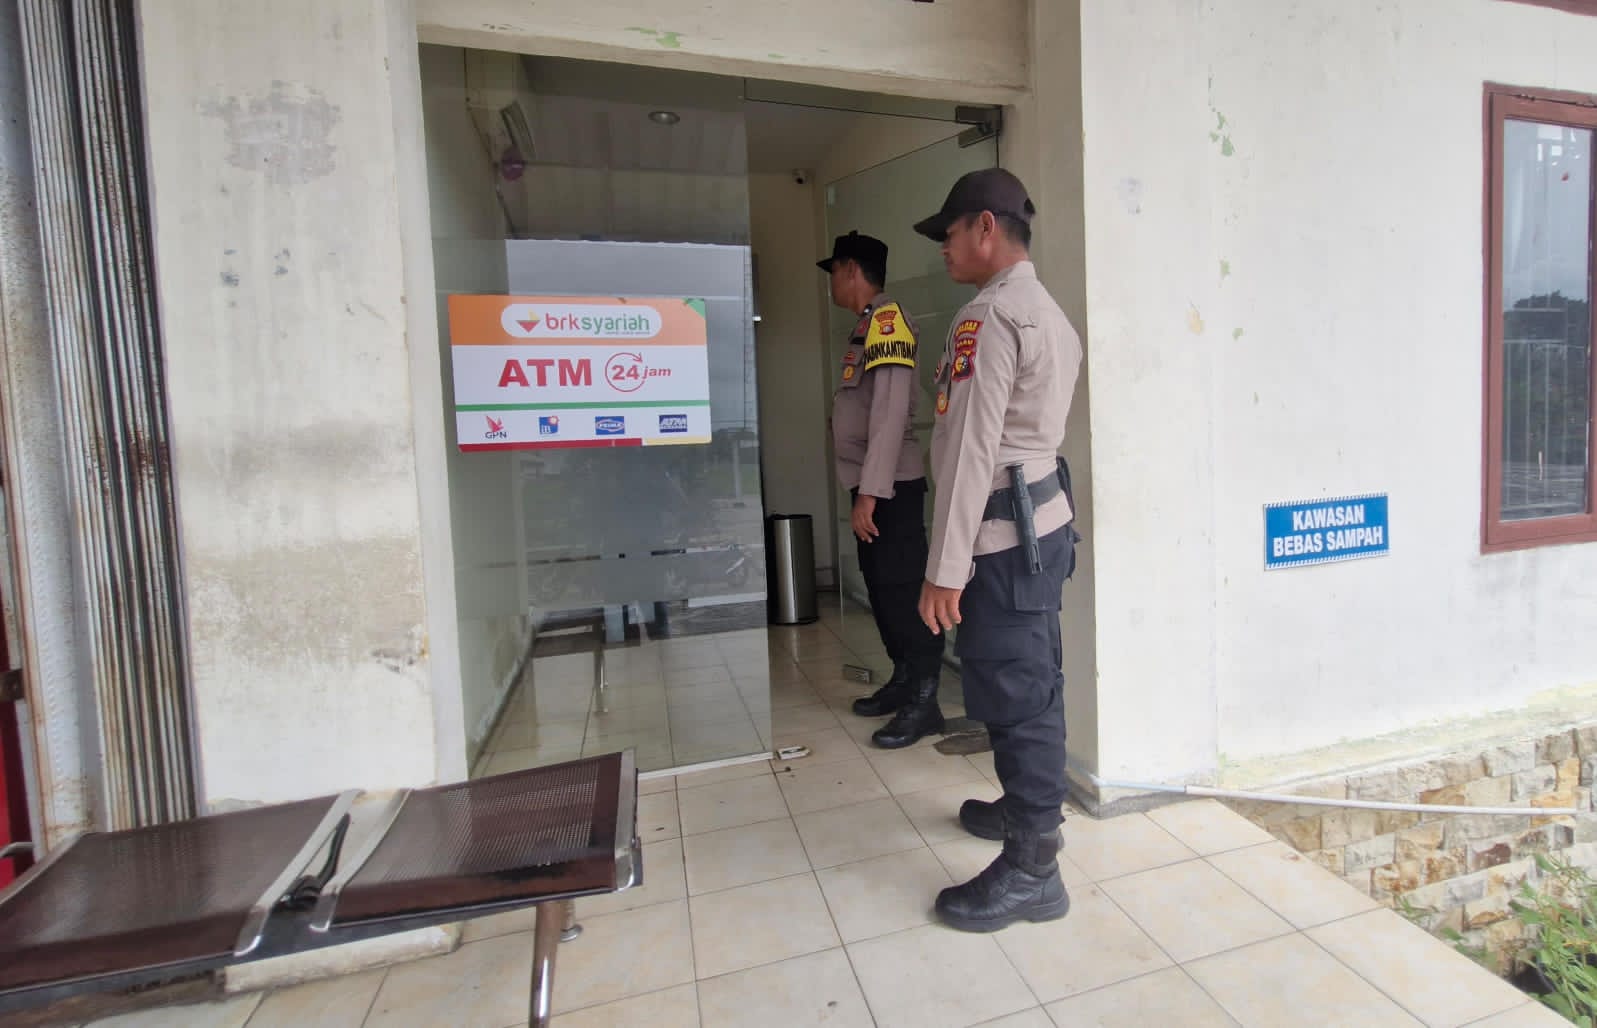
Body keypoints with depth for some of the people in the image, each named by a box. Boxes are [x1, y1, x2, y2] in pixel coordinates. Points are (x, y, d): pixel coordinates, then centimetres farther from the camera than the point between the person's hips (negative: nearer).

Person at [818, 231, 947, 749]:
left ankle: (924, 703, 5)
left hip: (891, 486, -10)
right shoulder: (866, 326, 18)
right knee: (881, 589, 14)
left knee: (903, 591, -5)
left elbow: (891, 409, -20)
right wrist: (863, 488, 14)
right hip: (871, 484, 10)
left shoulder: (887, 318, -10)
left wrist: (870, 491, -24)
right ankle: (902, 682, 27)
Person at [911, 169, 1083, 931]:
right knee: (1033, 684, 20)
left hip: (1003, 534, -10)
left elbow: (971, 452, -21)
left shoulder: (988, 317, -15)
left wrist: (945, 569, -20)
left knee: (1011, 696, -1)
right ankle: (1027, 807, 38)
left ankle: (1030, 870, 13)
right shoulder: (1050, 313, 17)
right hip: (1043, 519, 10)